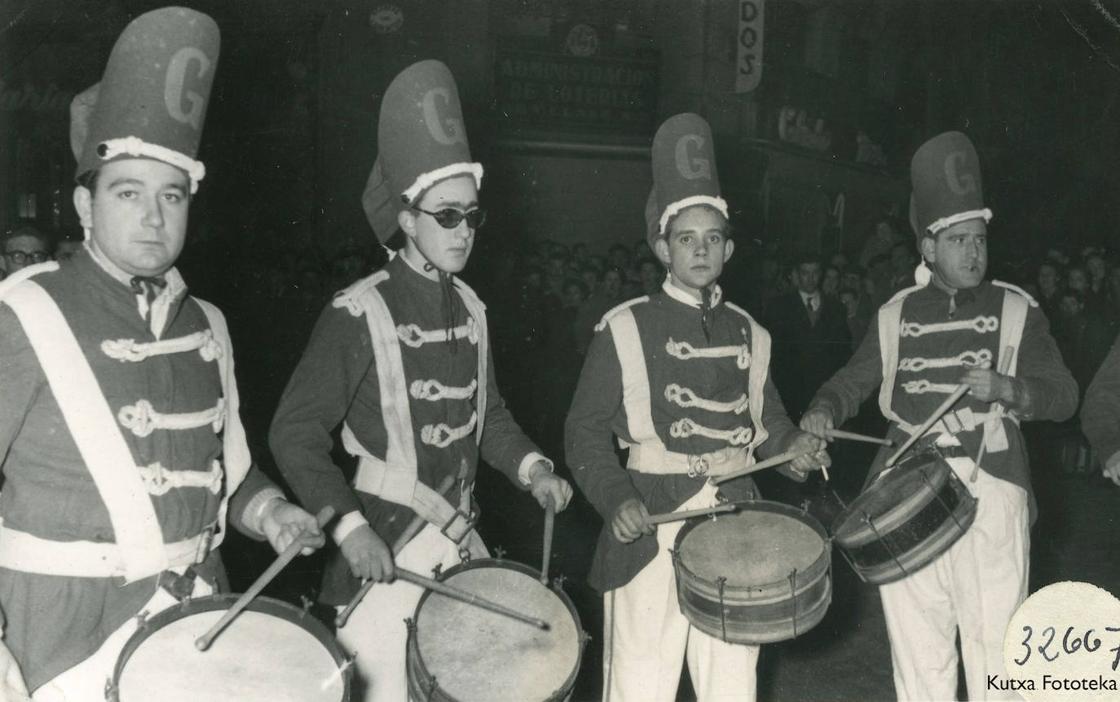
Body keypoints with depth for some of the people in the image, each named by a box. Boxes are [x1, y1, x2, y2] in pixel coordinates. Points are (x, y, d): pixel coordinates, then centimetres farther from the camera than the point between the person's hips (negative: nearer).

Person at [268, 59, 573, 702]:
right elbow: (296, 433, -13)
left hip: (463, 537, 7)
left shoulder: (469, 308, 7)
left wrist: (531, 468, 0)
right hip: (384, 544, -6)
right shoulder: (359, 313, -14)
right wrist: (349, 528, -20)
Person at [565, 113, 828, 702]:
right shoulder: (626, 328, -2)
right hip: (650, 524, -4)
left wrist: (792, 447, -2)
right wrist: (617, 498, -19)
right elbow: (586, 430, -5)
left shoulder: (747, 334, 12)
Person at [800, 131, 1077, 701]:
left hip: (990, 492, -2)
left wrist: (1007, 388, -17)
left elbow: (1064, 395, 2)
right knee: (918, 652, 9)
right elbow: (853, 381, 14)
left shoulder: (1015, 311, 7)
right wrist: (823, 410, -7)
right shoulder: (896, 315, 12)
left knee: (994, 643, -1)